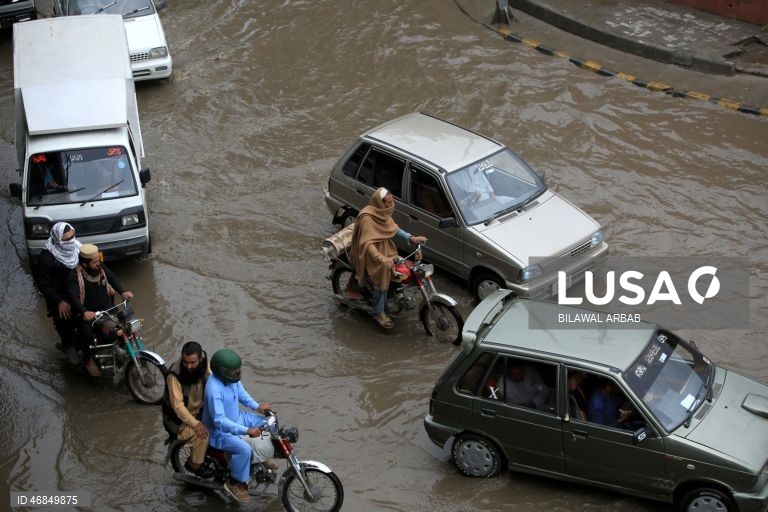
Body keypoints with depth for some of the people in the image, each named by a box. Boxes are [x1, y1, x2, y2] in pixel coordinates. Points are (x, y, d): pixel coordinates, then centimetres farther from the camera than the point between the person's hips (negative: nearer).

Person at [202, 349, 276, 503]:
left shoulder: (231, 377, -10)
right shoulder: (214, 389, -36)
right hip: (220, 431, -9)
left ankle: (262, 458, 28)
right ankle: (234, 483, -7)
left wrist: (256, 406, -2)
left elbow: (240, 392, 12)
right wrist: (246, 430, -41)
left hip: (237, 418, 9)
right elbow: (220, 421, -38)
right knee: (245, 449, -30)